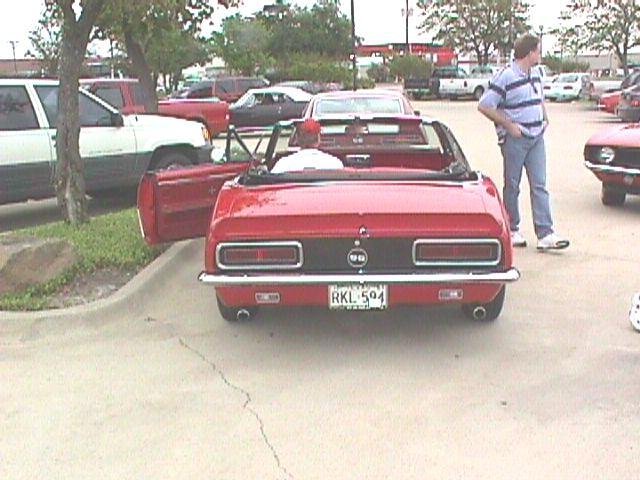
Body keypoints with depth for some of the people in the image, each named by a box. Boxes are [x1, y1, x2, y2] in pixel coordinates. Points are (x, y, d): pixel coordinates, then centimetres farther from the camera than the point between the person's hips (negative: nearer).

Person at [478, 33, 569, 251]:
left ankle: (545, 234, -2)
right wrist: (509, 125, -15)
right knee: (512, 186, 4)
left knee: (539, 185, 0)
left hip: (536, 137, 7)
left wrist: (545, 119, 14)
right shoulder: (505, 76, -13)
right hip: (514, 139, -7)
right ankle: (512, 231, 17)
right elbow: (484, 106, -16)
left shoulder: (536, 73, 13)